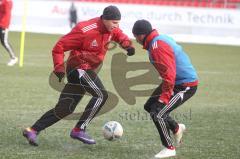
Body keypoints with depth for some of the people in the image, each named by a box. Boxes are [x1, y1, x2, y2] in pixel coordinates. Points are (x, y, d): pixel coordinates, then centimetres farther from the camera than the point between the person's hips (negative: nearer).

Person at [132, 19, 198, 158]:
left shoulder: (157, 46, -23)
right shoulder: (160, 39, 8)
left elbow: (169, 75, -28)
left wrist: (164, 97, -25)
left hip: (185, 86, -10)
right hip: (177, 81, 10)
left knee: (157, 113, -15)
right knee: (149, 106, 15)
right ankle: (176, 128, 30)